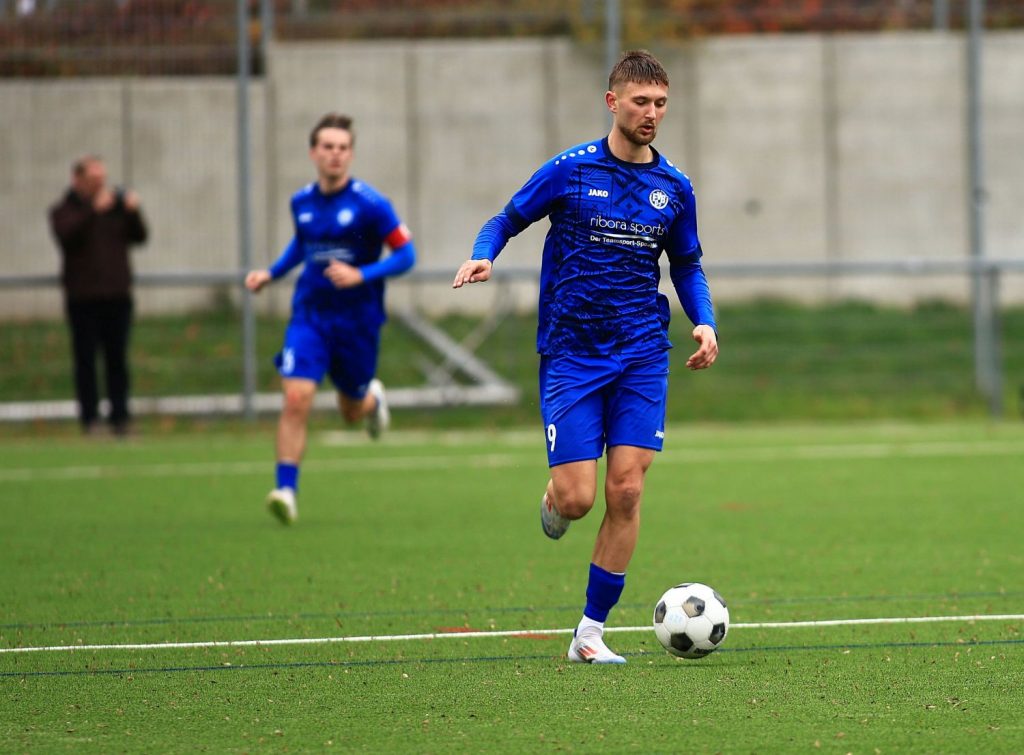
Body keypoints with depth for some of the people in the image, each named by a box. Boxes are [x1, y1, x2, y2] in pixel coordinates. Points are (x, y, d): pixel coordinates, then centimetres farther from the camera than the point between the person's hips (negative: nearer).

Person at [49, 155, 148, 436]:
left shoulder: (117, 206, 13)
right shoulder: (64, 210, 3)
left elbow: (139, 237, 6)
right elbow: (67, 235, -17)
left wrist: (133, 213, -11)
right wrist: (94, 211, -25)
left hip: (117, 295, 3)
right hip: (82, 298, -3)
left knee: (117, 360, 3)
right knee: (86, 360, -3)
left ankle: (120, 417, 6)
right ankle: (89, 417, 0)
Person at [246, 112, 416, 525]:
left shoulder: (370, 203, -12)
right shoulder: (301, 202, 3)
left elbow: (406, 255, -10)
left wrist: (361, 275, -23)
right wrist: (271, 273, 9)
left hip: (357, 319, -2)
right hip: (309, 316, 2)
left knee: (351, 410, 15)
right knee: (296, 398, -18)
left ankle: (372, 398, 53)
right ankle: (286, 490, -16)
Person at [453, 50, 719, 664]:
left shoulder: (675, 187, 6)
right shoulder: (570, 171, -4)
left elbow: (688, 265, 19)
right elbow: (507, 220, 5)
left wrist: (704, 322, 2)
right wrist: (483, 257, -16)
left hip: (641, 357, 3)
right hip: (572, 354, -3)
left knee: (626, 491, -7)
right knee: (577, 499, -11)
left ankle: (591, 632, 3)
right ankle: (553, 499, 30)